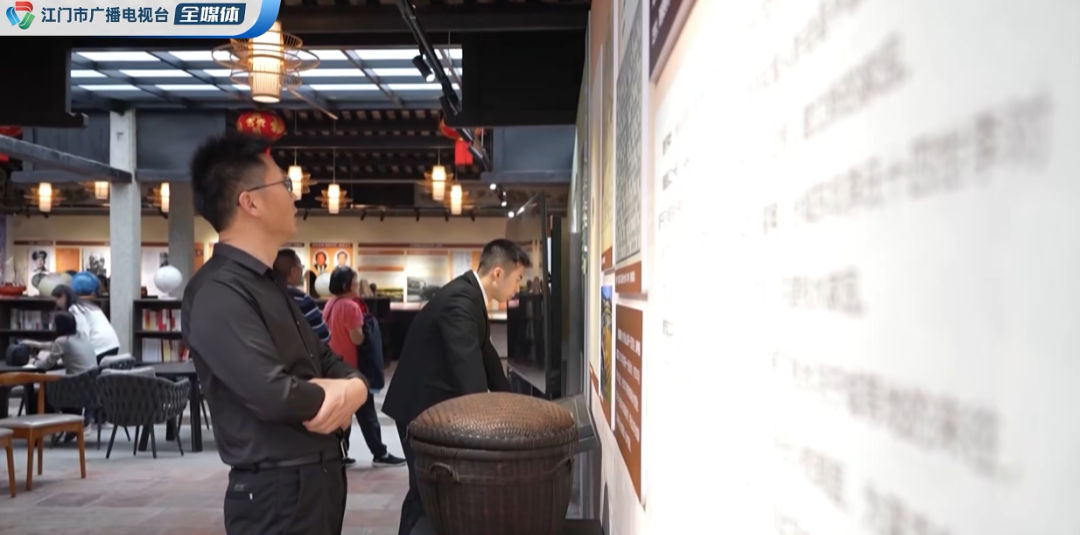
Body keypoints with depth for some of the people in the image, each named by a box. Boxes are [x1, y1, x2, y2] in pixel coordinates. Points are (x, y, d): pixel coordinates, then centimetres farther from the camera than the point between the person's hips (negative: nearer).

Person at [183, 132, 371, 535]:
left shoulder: (268, 284, 13)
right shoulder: (217, 293, -20)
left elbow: (326, 360, 14)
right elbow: (275, 395, -30)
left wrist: (351, 389, -9)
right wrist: (333, 395, -8)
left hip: (317, 479, 9)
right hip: (277, 491, -9)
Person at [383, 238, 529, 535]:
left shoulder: (469, 294, 5)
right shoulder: (460, 300, -26)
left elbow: (485, 353, 12)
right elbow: (469, 368, -32)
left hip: (435, 402, 10)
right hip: (421, 406, -10)